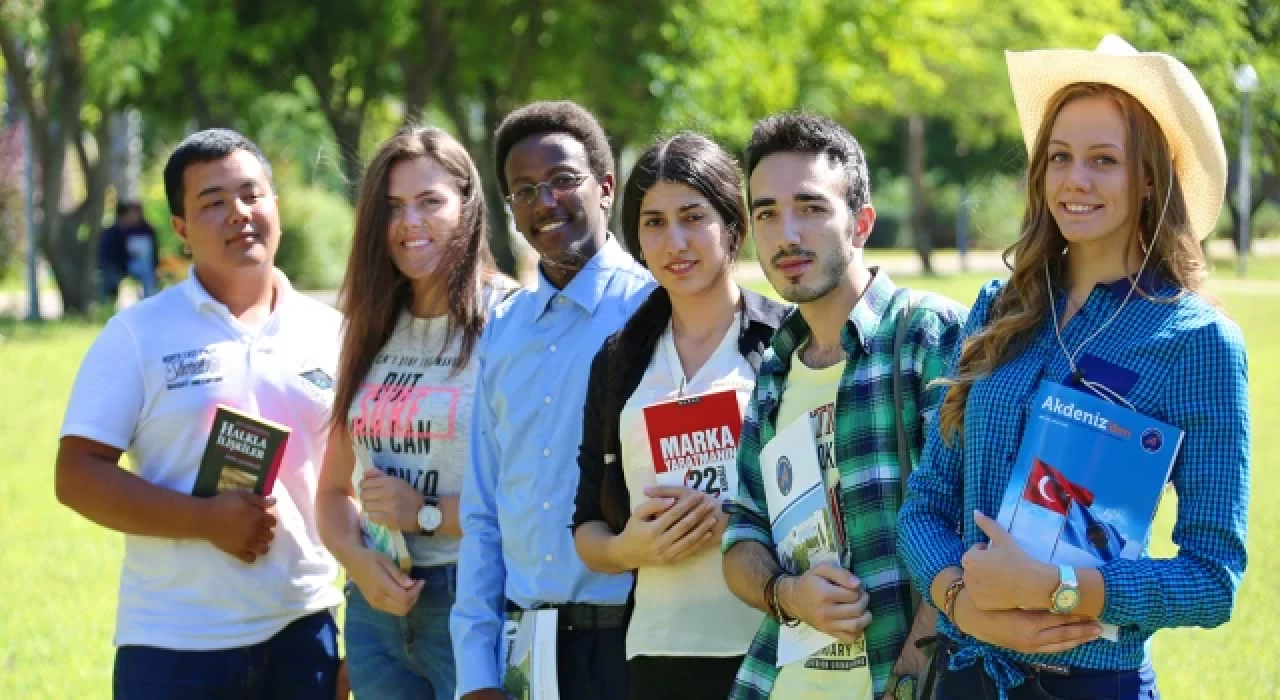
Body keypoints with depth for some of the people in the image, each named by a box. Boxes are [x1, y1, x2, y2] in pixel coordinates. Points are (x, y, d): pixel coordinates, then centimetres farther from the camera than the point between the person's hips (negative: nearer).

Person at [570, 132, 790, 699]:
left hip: (779, 652, -3)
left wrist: (740, 522, -19)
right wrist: (629, 548, -8)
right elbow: (587, 530, 13)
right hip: (660, 652, 3)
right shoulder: (618, 361, 12)